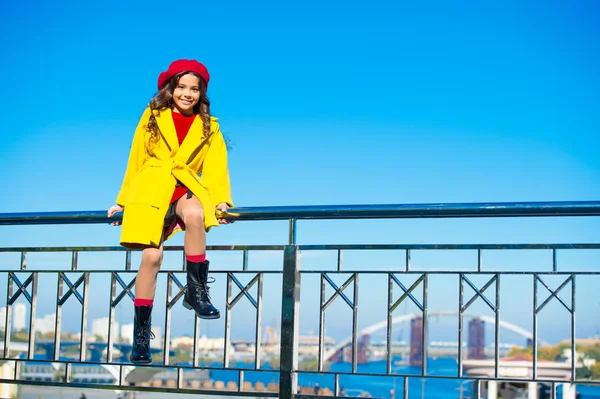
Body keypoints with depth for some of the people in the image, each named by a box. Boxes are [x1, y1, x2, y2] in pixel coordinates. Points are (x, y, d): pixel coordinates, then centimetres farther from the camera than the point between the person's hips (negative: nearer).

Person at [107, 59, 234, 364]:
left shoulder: (209, 127, 13)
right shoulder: (152, 117, 11)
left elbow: (215, 169, 6)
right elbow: (136, 161, 14)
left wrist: (221, 202, -10)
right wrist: (123, 201, 14)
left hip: (187, 190, 0)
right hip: (151, 190, 0)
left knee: (195, 214, -37)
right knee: (151, 255, -16)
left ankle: (196, 291, -25)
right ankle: (142, 333, -6)